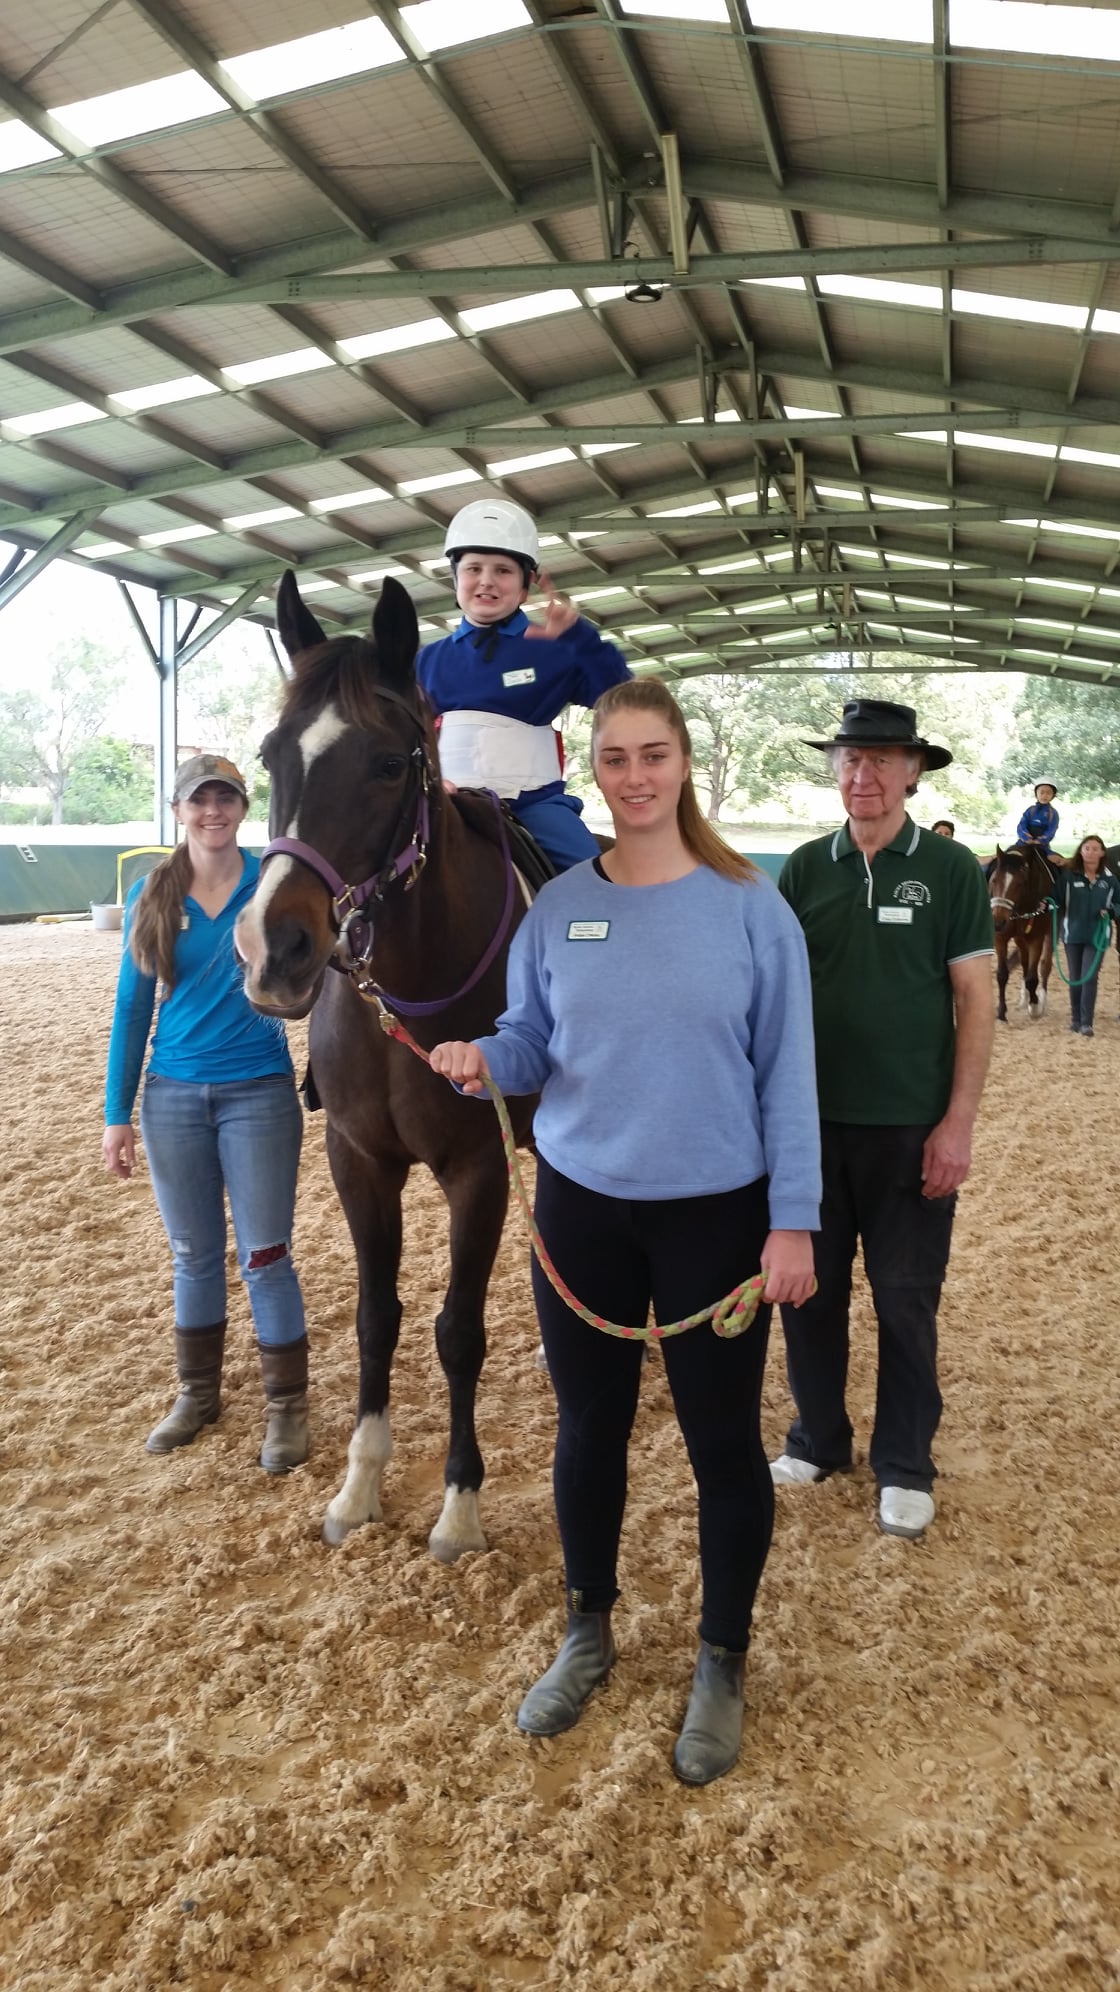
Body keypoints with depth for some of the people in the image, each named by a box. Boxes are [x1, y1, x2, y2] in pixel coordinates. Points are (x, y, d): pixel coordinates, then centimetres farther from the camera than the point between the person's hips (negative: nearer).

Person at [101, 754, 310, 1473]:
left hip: (259, 1094, -3)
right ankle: (198, 1393, 33)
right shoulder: (151, 896, 1)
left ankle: (288, 1404, 19)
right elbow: (133, 1006, 5)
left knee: (265, 1256, 2)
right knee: (194, 1253, 15)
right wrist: (119, 1113, 4)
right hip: (174, 1096, 3)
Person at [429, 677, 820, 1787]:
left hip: (716, 1215, -2)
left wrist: (793, 1221, -9)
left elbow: (786, 1073, -6)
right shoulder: (556, 908, 0)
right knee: (588, 1425, 16)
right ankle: (587, 1635, 39)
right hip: (581, 1207, 2)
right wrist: (481, 1057, -18)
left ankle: (722, 1664, 32)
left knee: (721, 1440, 9)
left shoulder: (749, 907, -7)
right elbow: (529, 1039, 6)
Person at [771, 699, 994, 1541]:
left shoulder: (951, 869, -5)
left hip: (911, 1125, -2)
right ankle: (818, 1439, 32)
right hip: (812, 1120, 3)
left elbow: (975, 1002, -5)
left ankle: (905, 1465, 26)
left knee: (905, 1299, 9)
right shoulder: (806, 868, 2)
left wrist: (959, 1121, -10)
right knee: (808, 1289, 12)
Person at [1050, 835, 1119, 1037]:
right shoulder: (1068, 875, -5)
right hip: (1073, 934, 1)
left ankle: (1086, 1023, -2)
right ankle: (1075, 1018, 25)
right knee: (1075, 979, 12)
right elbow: (1057, 898, -5)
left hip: (1097, 936, -1)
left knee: (1089, 978, -6)